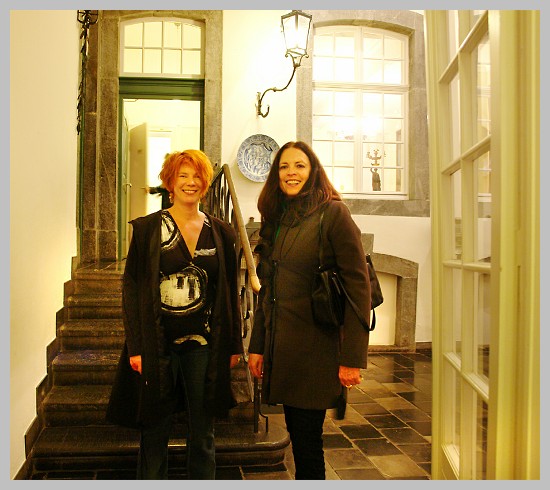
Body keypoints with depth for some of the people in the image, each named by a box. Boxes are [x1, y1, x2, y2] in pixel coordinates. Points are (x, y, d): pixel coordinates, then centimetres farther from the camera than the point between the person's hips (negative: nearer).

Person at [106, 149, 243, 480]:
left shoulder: (221, 232, 6)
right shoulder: (148, 228, 0)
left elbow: (230, 292, 9)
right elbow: (131, 288, -2)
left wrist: (234, 344, 7)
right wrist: (135, 347, -8)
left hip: (204, 344, 2)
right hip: (158, 344, -1)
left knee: (203, 434, 12)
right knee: (155, 433, 9)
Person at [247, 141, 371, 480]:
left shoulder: (333, 213, -7)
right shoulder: (275, 220, 13)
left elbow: (358, 287, -12)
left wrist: (352, 359, -15)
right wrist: (257, 347, 13)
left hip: (316, 349, -6)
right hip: (280, 349, 6)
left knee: (307, 437, 2)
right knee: (298, 434, 14)